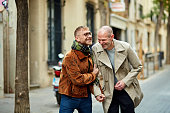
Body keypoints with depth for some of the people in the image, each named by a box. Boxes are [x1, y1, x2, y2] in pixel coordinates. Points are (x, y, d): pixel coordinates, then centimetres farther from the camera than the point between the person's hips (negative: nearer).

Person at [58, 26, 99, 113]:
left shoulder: (89, 54, 8)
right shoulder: (70, 57, -17)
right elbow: (78, 80, -21)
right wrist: (93, 74, -7)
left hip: (86, 97, 7)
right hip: (69, 98, -7)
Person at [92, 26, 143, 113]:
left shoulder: (125, 47, -11)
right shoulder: (95, 49, -10)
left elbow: (137, 67, 0)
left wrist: (125, 81, -11)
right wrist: (97, 92, -10)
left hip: (127, 91, 0)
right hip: (108, 93, 0)